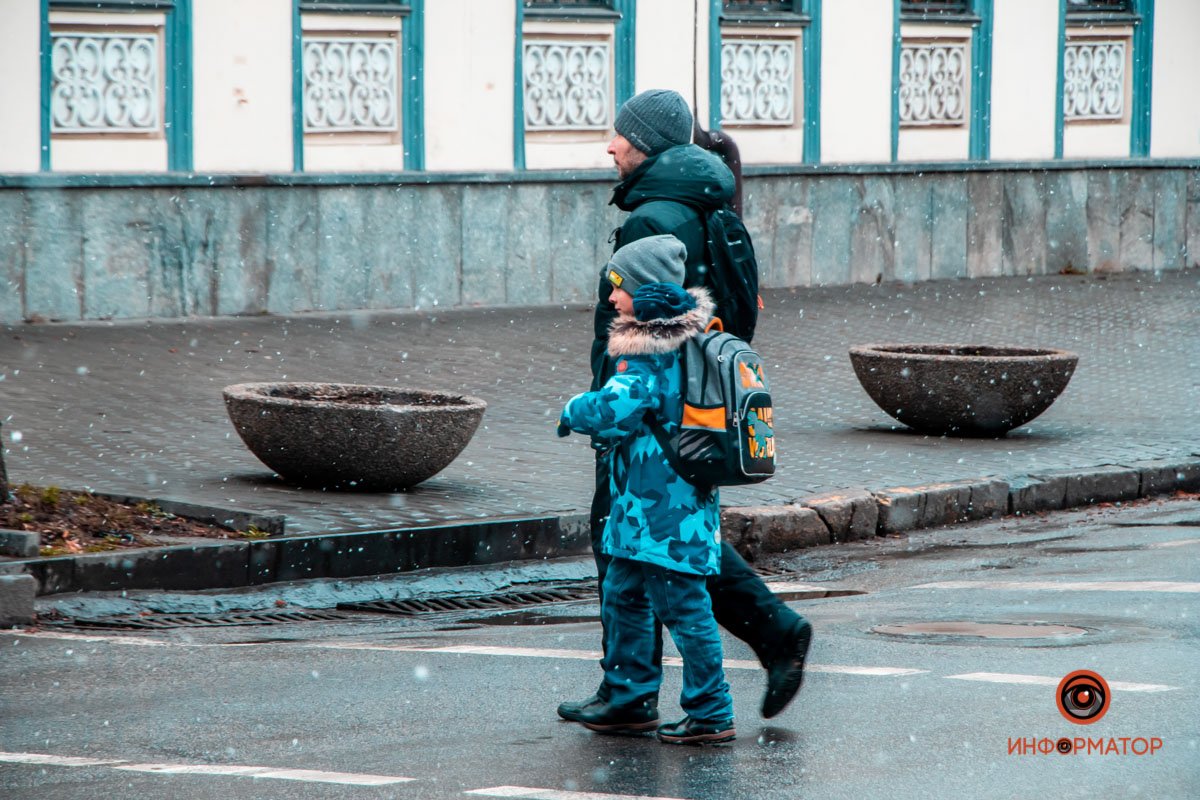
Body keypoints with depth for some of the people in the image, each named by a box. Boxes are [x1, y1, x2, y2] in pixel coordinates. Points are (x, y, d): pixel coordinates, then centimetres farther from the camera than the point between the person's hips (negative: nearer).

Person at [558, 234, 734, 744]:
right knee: (623, 595, 18)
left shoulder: (652, 355, -18)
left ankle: (711, 714, -1)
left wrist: (574, 413, -9)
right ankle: (631, 700, 28)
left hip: (665, 505, -11)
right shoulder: (675, 340, 13)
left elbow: (617, 406, -28)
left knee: (682, 605, -6)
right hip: (643, 503, 11)